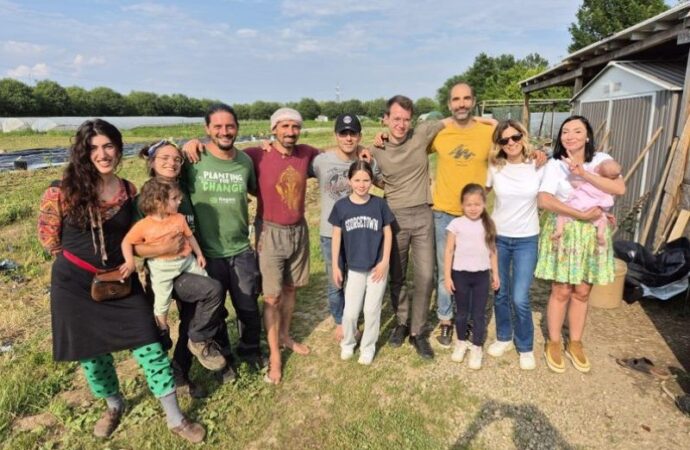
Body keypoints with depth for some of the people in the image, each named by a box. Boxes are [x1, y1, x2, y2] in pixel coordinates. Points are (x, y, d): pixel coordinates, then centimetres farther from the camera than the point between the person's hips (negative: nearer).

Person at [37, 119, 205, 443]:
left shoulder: (129, 191, -1)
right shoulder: (62, 191, -12)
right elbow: (47, 234, -1)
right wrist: (82, 261, 1)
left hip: (120, 280, 2)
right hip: (75, 285, -1)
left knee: (148, 345, -3)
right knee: (90, 352, 13)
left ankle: (174, 419, 11)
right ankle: (114, 406, 42)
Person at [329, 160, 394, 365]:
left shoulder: (379, 204, -7)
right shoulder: (341, 206, -7)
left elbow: (388, 233, 0)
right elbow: (336, 236, -1)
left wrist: (385, 261, -6)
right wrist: (335, 266, -1)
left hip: (377, 266, 0)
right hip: (354, 267, 0)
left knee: (372, 310, 9)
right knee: (350, 312, 6)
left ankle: (368, 347, 30)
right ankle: (348, 343, 33)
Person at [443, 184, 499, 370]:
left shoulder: (488, 224, 1)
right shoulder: (456, 224, -8)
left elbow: (492, 251, 9)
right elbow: (449, 252, -6)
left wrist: (495, 273, 9)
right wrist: (447, 276, -7)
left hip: (482, 275, 2)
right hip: (461, 274, -1)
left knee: (479, 313, 7)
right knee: (462, 312, 14)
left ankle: (476, 348, 21)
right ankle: (461, 343, 34)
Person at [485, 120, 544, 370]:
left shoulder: (539, 167, -6)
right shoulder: (495, 168, -3)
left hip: (527, 240, -2)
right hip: (498, 237, 2)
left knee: (520, 298, -6)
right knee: (500, 293, 12)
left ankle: (526, 347, 17)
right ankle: (504, 337, 34)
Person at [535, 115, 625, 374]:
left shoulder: (601, 160, 0)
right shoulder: (555, 165, -7)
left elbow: (620, 189, -15)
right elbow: (544, 200, -19)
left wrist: (584, 174, -23)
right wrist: (581, 214, -21)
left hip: (592, 233, 3)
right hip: (562, 231, -2)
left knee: (582, 292, 11)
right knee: (561, 292, 3)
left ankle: (575, 344, 27)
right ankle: (554, 344, 20)